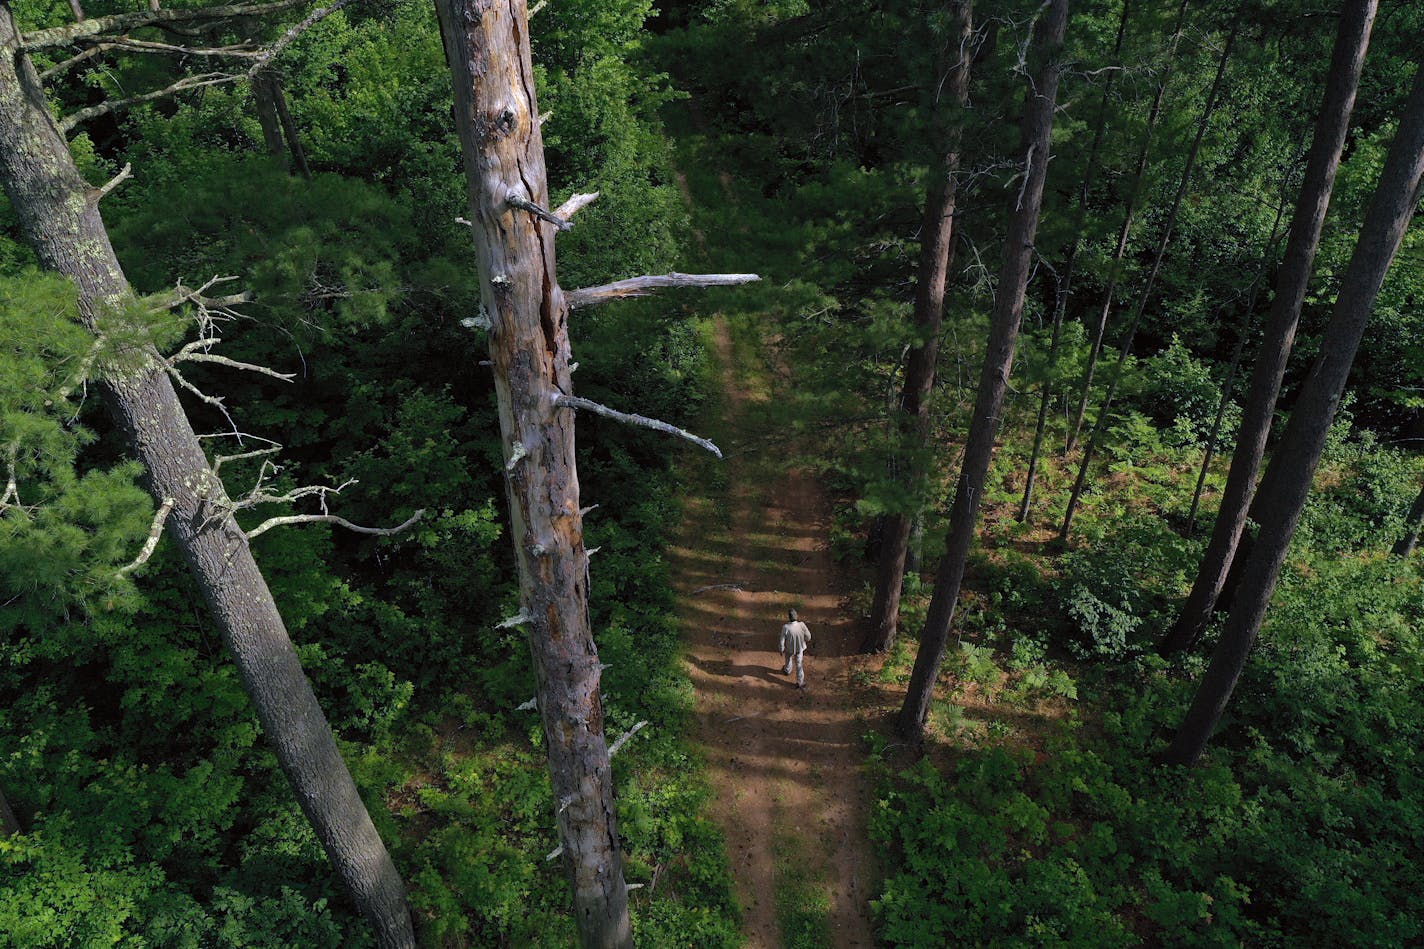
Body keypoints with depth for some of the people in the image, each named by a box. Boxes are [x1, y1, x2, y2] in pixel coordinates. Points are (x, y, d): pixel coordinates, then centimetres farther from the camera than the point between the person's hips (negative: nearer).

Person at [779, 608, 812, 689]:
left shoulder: (785, 628, -36)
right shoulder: (801, 625, -32)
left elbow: (782, 641, -24)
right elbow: (808, 636, -16)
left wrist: (782, 650, -4)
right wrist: (807, 640, 9)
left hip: (789, 648, -1)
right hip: (799, 648, 1)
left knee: (788, 659, 32)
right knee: (799, 664, 21)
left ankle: (787, 671, 62)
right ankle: (800, 682, 30)